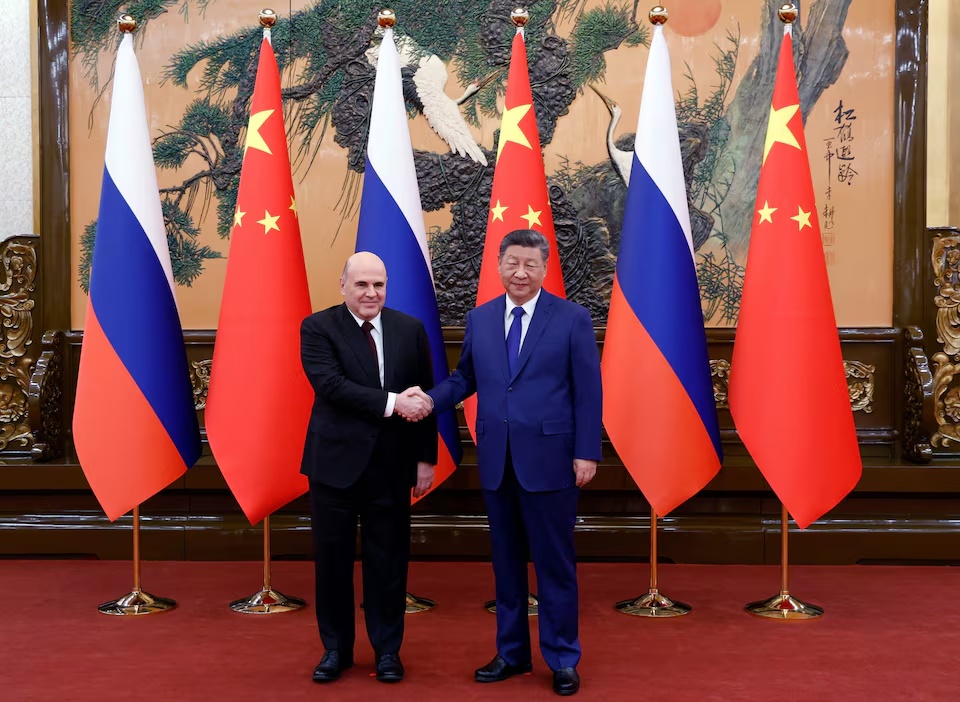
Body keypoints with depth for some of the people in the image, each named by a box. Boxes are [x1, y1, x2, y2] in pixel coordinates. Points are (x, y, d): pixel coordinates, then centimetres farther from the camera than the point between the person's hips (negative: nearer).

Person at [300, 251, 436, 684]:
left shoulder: (410, 329, 4)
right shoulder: (317, 328, -4)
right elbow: (330, 385, -19)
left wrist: (426, 457, 2)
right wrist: (390, 401, -25)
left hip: (391, 464, 2)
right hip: (336, 461, -1)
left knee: (388, 560, 9)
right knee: (333, 559, 9)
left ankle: (387, 649, 25)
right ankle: (336, 648, 26)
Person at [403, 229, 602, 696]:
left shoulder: (573, 319, -4)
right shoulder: (479, 319, 8)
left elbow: (587, 391, -5)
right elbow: (465, 378, 13)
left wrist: (587, 452, -10)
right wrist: (431, 399, -5)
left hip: (549, 459, -4)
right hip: (496, 460, 4)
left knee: (555, 562, 5)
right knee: (505, 561, 14)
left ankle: (562, 660, 20)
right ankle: (511, 653, 29)